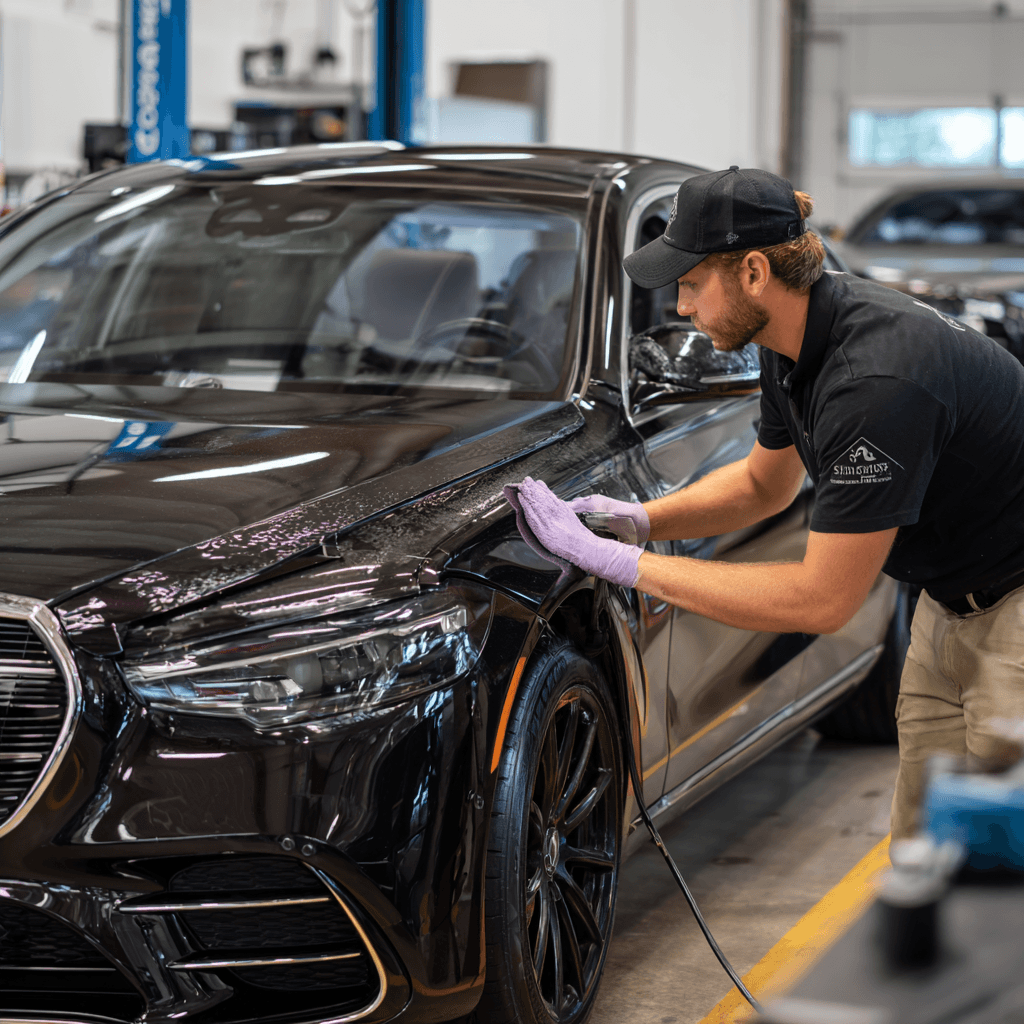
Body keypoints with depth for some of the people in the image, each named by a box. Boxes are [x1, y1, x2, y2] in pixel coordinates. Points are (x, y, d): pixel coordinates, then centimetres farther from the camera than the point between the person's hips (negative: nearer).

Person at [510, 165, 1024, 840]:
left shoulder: (875, 379, -32)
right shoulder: (791, 345, -2)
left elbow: (823, 598, -28)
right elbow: (765, 484, 18)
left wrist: (627, 565, -24)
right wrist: (642, 519, 1)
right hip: (953, 604, 9)